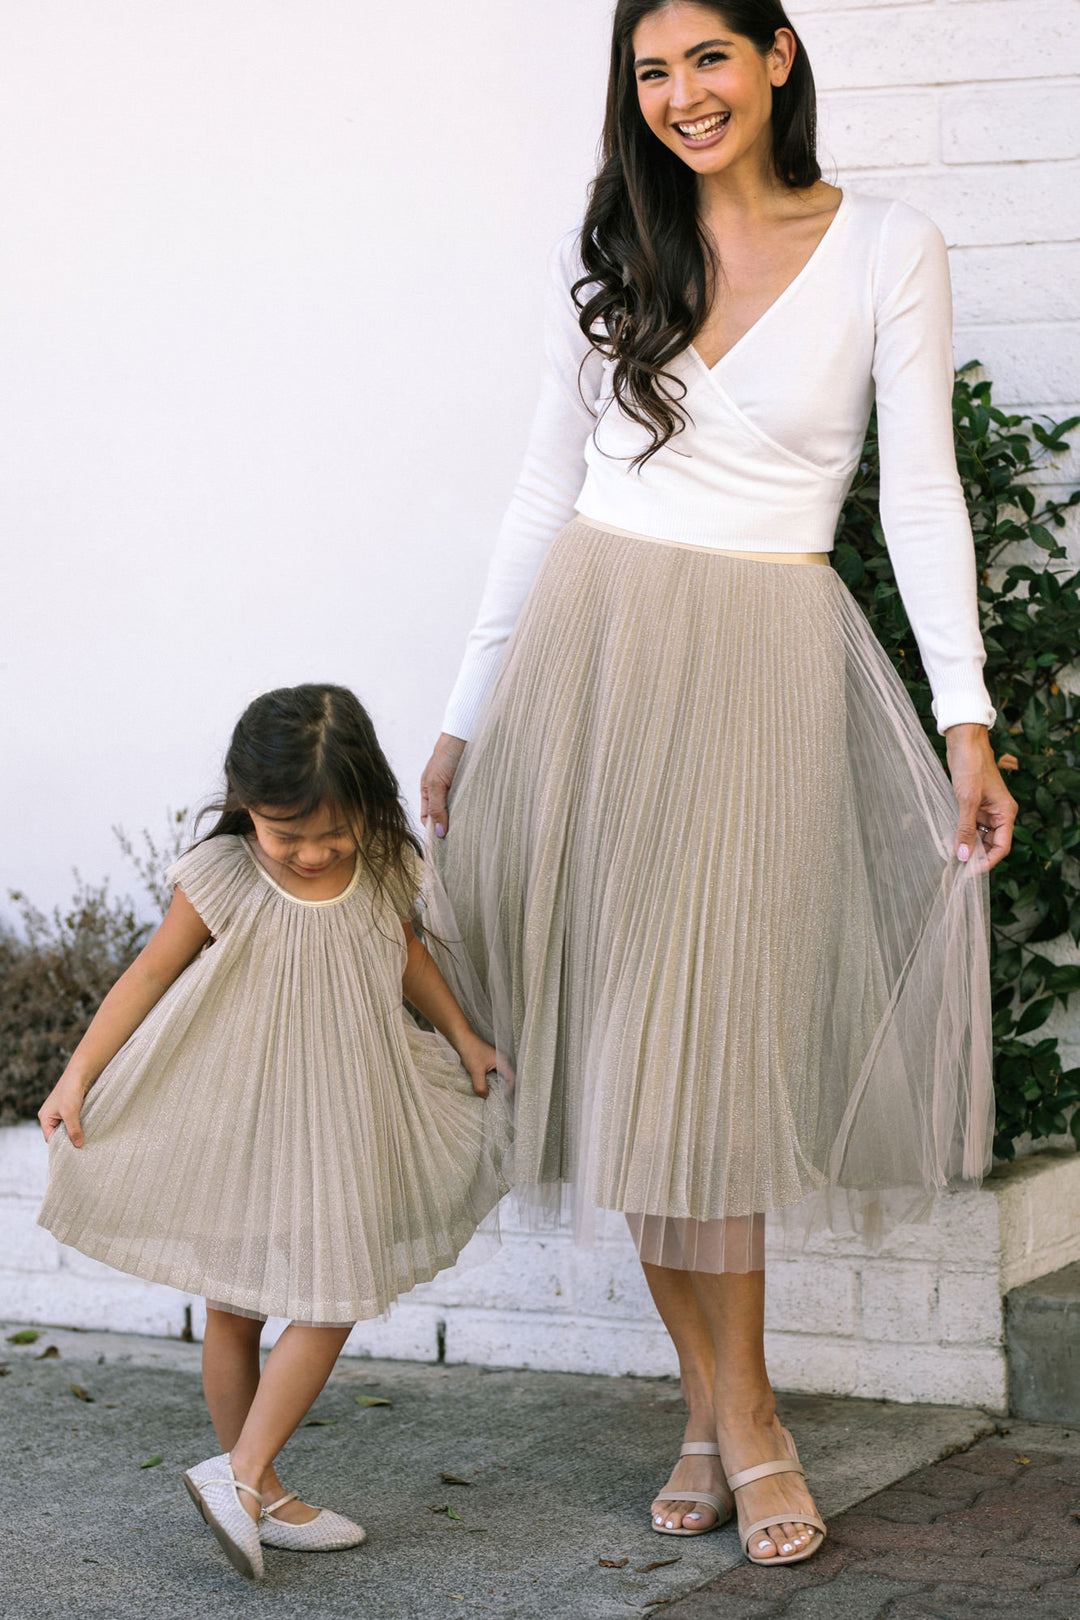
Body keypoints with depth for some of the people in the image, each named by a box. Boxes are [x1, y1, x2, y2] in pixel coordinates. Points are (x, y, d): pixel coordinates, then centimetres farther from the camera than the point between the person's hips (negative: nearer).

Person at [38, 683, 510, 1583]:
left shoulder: (382, 869, -7)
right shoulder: (224, 880, -17)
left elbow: (406, 949, 13)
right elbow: (152, 973, -8)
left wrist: (465, 1039, 16)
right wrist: (79, 1074, -12)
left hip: (341, 1120, 3)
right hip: (239, 1121, -3)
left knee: (332, 1302, 0)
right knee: (234, 1307, 6)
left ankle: (240, 1475, 7)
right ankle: (255, 1486, 14)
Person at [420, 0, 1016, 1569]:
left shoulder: (888, 249, 1)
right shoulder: (609, 254, 10)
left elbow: (922, 496, -2)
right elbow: (546, 491, 13)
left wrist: (967, 719, -11)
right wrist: (470, 717, 11)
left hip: (766, 663, -3)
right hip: (592, 654, 3)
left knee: (709, 1038, -8)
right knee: (626, 1037, 0)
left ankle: (740, 1415, 5)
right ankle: (714, 1412, 9)